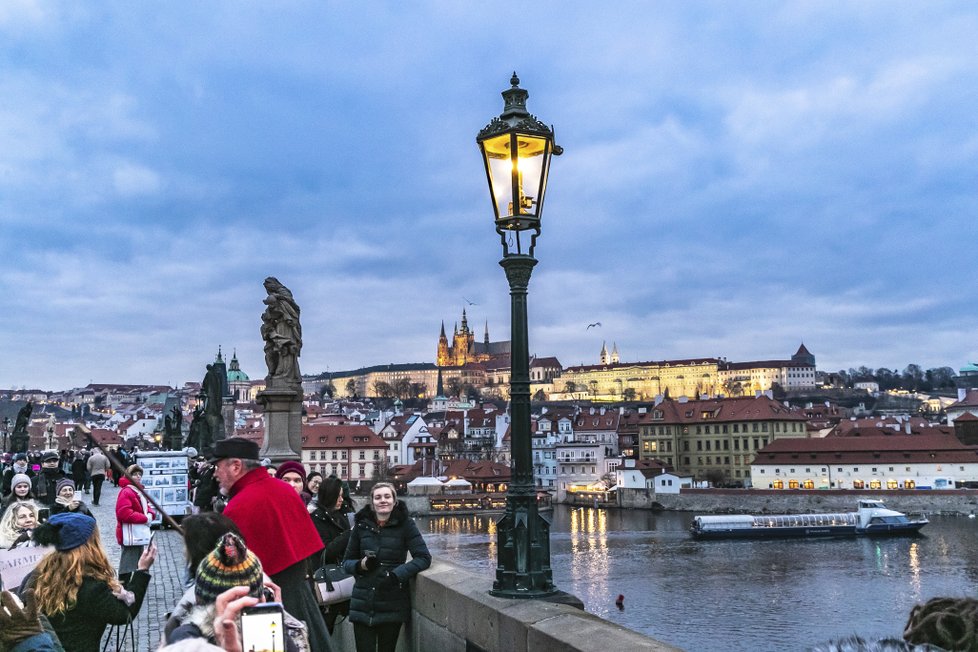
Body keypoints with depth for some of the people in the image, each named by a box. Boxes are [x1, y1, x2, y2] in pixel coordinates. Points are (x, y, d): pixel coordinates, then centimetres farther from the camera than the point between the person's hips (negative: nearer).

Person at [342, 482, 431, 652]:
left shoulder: (405, 524, -3)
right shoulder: (361, 524, 3)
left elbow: (424, 558, -9)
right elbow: (347, 561, 9)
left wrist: (397, 574, -20)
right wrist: (361, 565, -12)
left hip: (392, 605, -1)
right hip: (363, 604, 1)